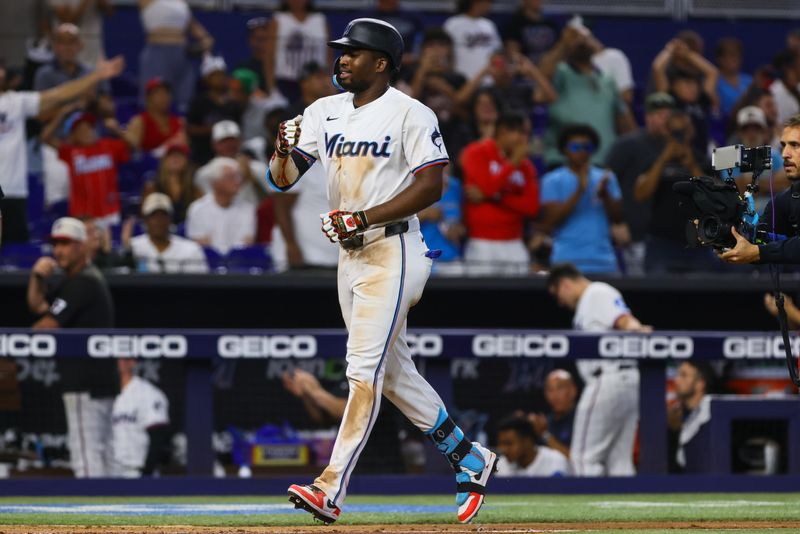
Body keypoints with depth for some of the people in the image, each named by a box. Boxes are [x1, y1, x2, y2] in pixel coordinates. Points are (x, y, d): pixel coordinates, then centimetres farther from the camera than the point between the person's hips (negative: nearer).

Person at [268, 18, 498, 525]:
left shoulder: (410, 114, -9)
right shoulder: (324, 112, 10)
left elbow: (431, 185, -15)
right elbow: (283, 178, 6)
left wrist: (364, 217, -21)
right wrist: (284, 150, -18)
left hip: (391, 250, -8)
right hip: (350, 255, 8)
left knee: (365, 366, -13)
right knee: (394, 371, 14)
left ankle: (332, 488, -19)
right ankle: (469, 458, 27)